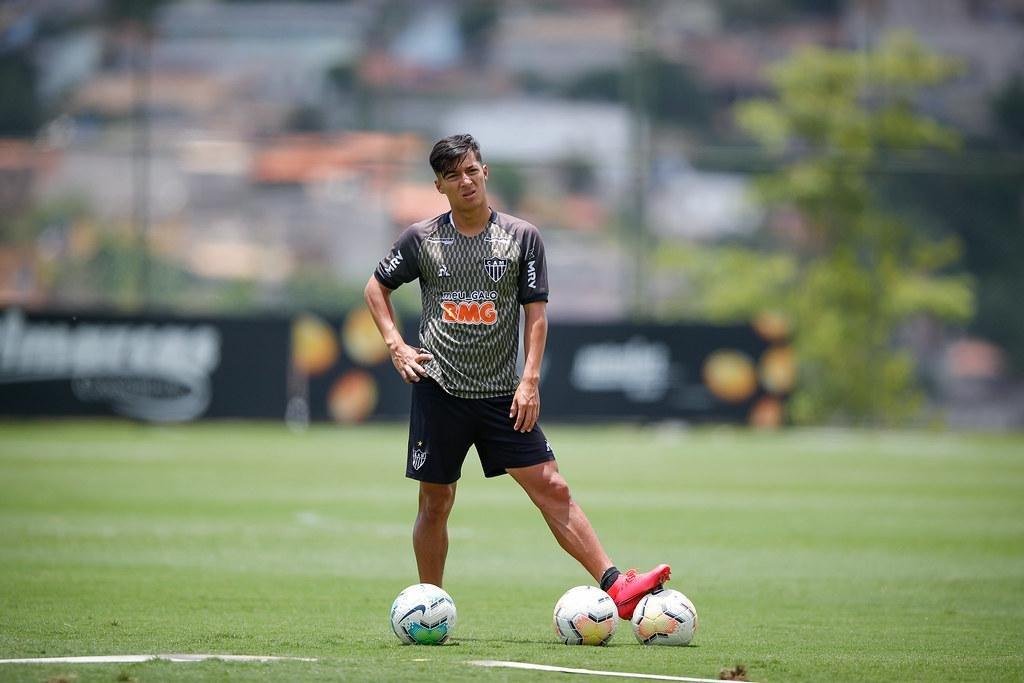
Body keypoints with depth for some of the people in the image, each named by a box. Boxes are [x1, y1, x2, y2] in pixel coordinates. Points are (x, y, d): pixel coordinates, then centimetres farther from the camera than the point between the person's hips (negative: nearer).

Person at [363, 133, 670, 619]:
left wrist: (530, 380, -8)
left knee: (552, 489, -8)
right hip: (438, 391, 0)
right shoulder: (422, 239, 2)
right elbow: (377, 287, 16)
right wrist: (396, 345, 3)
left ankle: (615, 587, -14)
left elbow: (536, 313, 2)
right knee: (435, 502, 4)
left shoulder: (522, 237, 2)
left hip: (502, 395, 0)